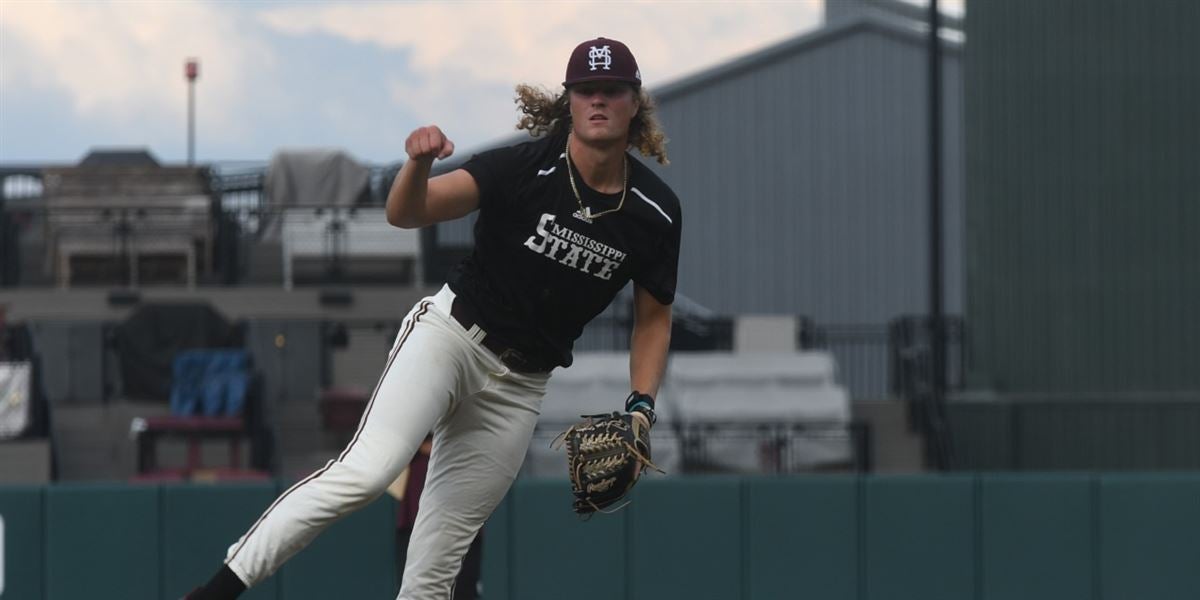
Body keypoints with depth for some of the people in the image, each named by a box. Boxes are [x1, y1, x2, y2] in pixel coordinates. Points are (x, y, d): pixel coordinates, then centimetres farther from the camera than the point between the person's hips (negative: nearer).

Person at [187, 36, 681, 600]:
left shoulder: (656, 210, -5)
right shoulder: (525, 168, -16)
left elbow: (654, 315, 11)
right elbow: (405, 213, -26)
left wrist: (641, 406, -2)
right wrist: (418, 164, -48)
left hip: (520, 384, 4)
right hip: (450, 335, -4)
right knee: (368, 469, -29)